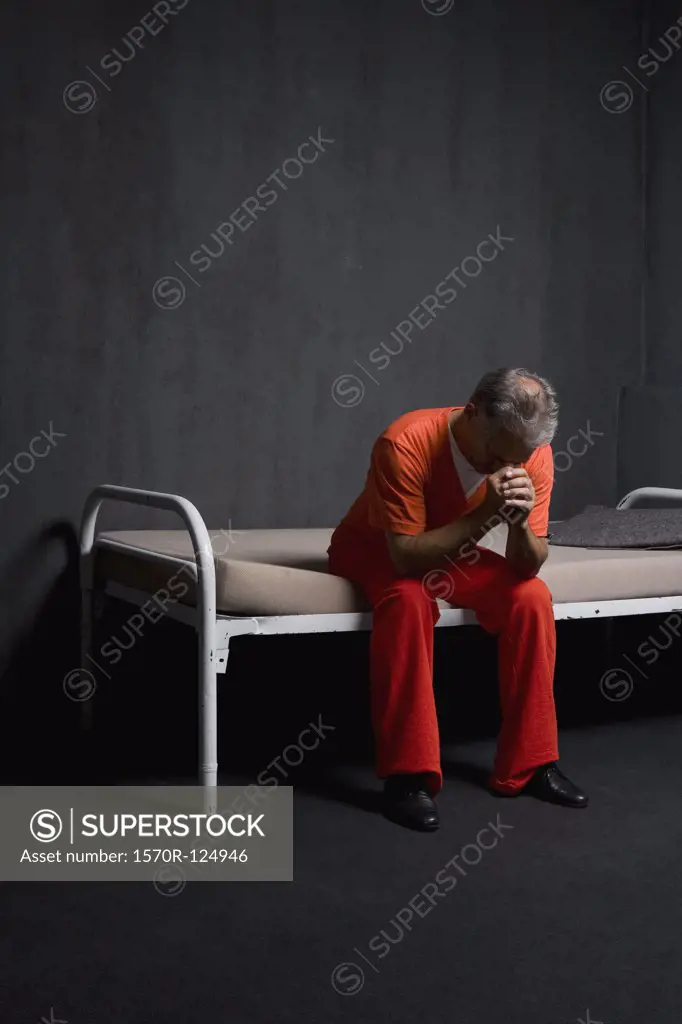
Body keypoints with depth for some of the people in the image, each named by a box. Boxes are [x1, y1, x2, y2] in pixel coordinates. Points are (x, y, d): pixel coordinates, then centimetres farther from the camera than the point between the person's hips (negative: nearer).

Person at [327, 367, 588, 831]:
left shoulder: (534, 455, -21)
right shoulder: (405, 444, -35)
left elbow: (528, 567, -18)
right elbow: (406, 556, -35)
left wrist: (521, 520, -40)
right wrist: (484, 513, -43)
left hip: (453, 553, 4)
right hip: (376, 549, -4)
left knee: (532, 596, -20)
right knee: (409, 600, -36)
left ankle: (530, 762, -8)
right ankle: (408, 773, -28)